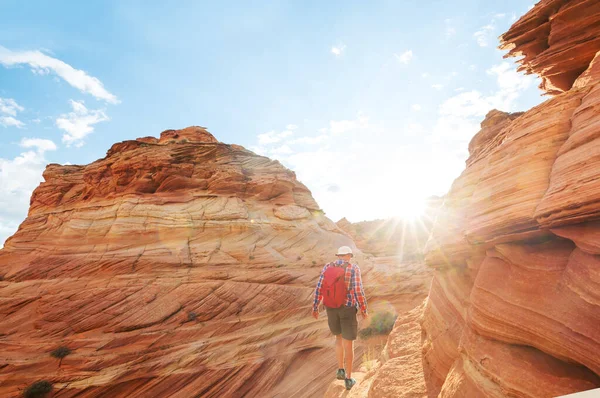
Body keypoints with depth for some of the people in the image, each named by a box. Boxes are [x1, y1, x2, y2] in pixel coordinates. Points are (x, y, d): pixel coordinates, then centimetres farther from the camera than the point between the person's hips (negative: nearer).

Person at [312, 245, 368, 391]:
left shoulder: (327, 267, -2)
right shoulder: (353, 268, -12)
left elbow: (319, 289, -3)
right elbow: (358, 291, -16)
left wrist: (315, 307, 6)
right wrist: (364, 310, -3)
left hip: (331, 308, 3)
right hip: (348, 308, -3)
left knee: (339, 337, 26)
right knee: (348, 343, 10)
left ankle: (341, 370, 22)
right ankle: (348, 379, 19)